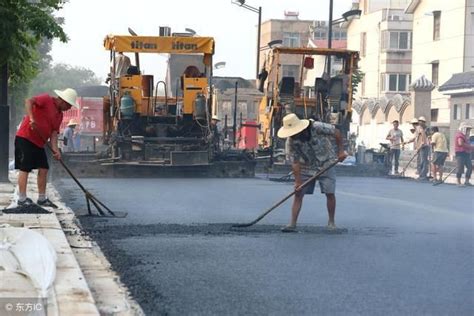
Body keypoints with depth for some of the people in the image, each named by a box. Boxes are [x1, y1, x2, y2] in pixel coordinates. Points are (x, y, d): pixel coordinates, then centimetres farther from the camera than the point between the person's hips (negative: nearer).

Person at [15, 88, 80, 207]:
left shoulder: (60, 115, 14)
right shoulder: (46, 99, -9)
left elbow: (54, 132, 7)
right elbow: (29, 101, -23)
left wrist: (55, 149, -9)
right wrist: (31, 118, -35)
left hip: (39, 143, 9)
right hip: (25, 138, -9)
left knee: (43, 169, 6)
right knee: (25, 168, -7)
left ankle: (42, 198, 15)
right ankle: (22, 199, -4)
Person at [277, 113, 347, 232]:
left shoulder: (317, 128, -26)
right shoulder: (292, 141, -18)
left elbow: (336, 133, -13)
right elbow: (295, 162, -15)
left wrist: (340, 151, -13)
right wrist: (298, 181, -20)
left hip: (326, 164, -2)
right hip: (306, 168, 2)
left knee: (330, 193, -3)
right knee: (298, 194, -7)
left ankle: (331, 222, 13)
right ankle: (292, 224, -7)